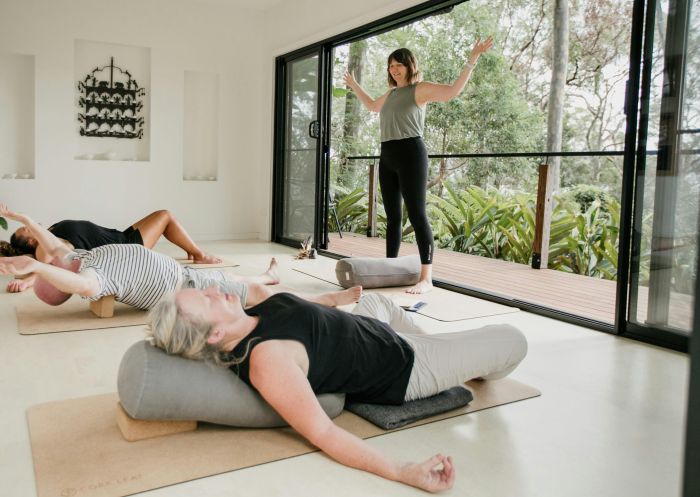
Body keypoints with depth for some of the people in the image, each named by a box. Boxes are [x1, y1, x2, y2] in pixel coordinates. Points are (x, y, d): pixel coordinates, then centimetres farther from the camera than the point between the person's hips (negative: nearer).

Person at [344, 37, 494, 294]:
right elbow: (372, 106, 42)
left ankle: (426, 277, -14)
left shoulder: (420, 89, -1)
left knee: (417, 214, -13)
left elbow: (453, 91, -17)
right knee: (392, 216, 9)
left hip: (410, 153, -8)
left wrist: (471, 61, -22)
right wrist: (354, 86, 47)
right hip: (387, 156, 8)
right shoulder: (391, 94, 21)